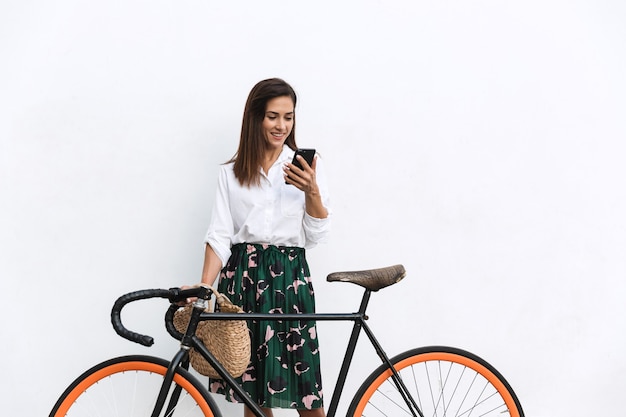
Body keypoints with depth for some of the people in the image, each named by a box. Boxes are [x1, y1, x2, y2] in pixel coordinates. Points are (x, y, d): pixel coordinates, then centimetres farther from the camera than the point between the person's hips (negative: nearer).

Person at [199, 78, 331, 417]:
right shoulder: (232, 172, 9)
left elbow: (317, 236, 2)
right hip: (242, 275, 1)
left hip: (289, 276, -1)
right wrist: (204, 289, -9)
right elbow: (219, 236, 3)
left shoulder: (307, 165, 5)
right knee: (253, 389, 6)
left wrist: (311, 191, -14)